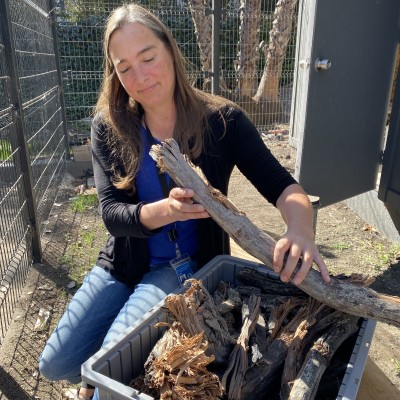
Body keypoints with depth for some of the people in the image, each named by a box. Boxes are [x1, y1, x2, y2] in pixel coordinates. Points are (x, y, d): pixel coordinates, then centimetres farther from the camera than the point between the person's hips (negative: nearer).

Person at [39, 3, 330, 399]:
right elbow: (111, 212, -15)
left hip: (186, 265, -2)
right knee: (55, 364, 2)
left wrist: (300, 230, -39)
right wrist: (165, 210, -37)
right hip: (124, 264, 3)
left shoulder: (221, 120, -14)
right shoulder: (109, 126, -10)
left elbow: (280, 184, -15)